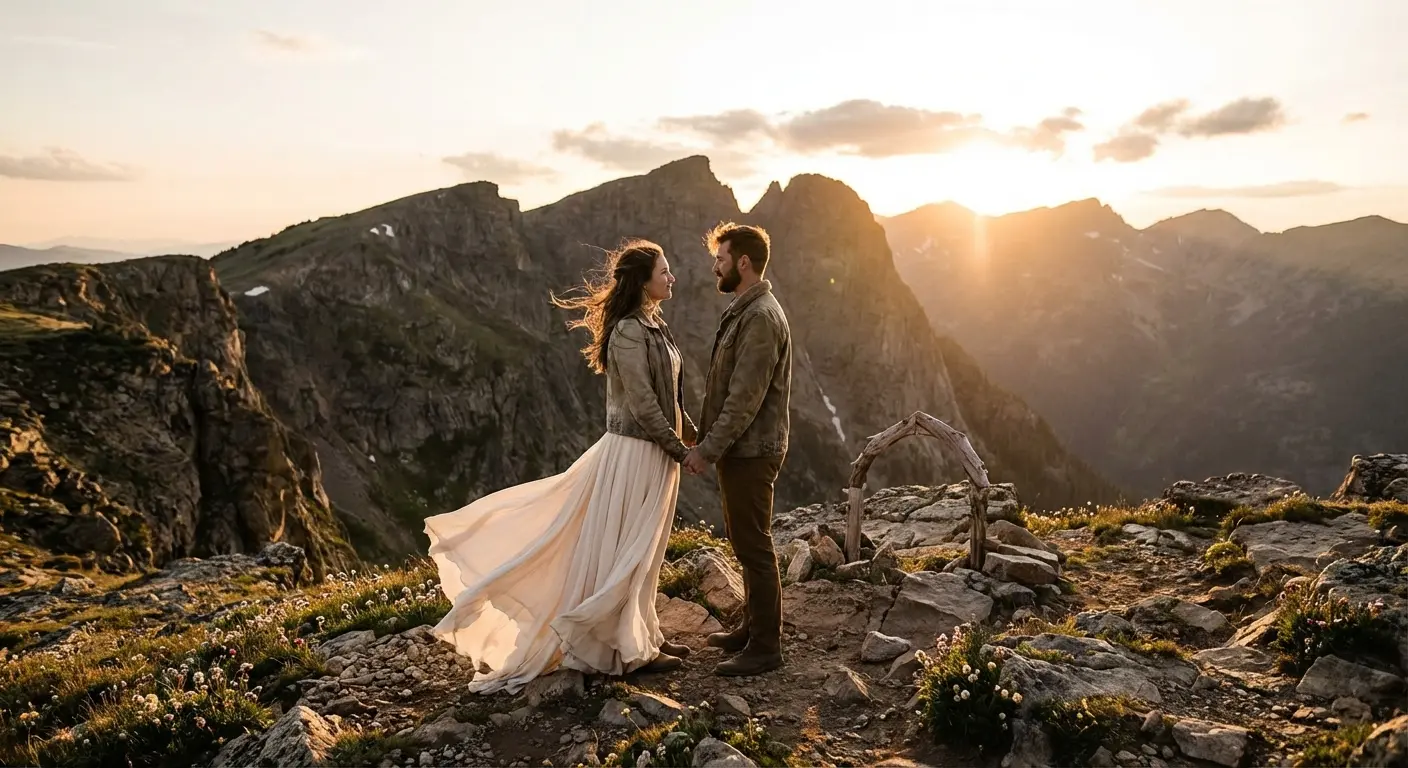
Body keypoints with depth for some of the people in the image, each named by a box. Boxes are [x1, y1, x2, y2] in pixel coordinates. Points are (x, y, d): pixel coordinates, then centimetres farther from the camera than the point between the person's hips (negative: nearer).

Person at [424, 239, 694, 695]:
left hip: (653, 452, 10)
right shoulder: (629, 332, -20)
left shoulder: (651, 326, 11)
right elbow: (643, 404, -21)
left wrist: (690, 434, 13)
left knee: (641, 554, 19)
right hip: (636, 453, -10)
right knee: (625, 553, 3)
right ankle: (630, 650, 16)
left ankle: (642, 637, 32)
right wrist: (680, 450, -14)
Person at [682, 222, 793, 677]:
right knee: (744, 543, 18)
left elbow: (745, 398, -24)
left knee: (754, 547, -1)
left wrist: (707, 450, -21)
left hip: (751, 451, -10)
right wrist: (709, 442, 16)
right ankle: (752, 628, 32)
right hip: (737, 448, 10)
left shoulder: (761, 317, -19)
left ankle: (765, 647, 10)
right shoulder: (743, 311, 13)